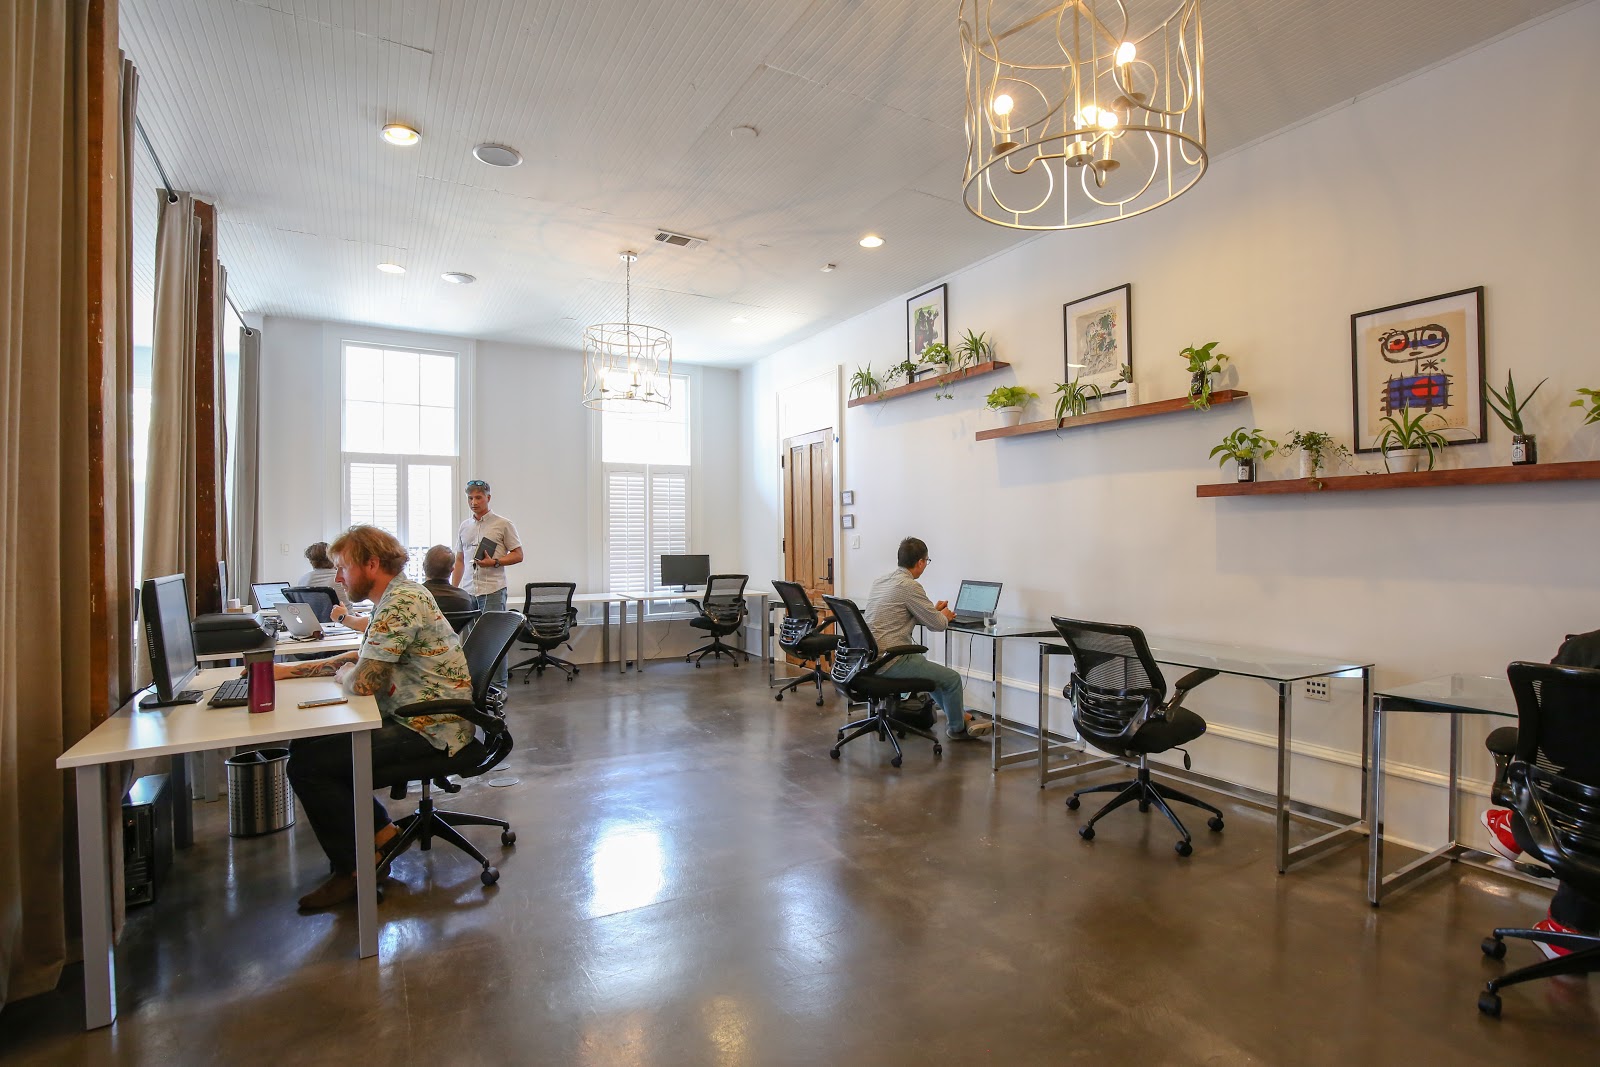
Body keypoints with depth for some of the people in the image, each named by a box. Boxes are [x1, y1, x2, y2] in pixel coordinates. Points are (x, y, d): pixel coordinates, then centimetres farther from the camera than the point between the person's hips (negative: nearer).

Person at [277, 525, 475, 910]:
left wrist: (342, 673, 0)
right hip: (412, 720, 11)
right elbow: (363, 658, 21)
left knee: (307, 763, -12)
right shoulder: (395, 597, 14)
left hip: (429, 731, -11)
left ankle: (357, 868, 5)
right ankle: (380, 832, 23)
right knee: (310, 742, 18)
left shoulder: (401, 601, -21)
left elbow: (363, 681, -24)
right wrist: (287, 670, 15)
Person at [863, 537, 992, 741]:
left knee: (933, 669, 30)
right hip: (890, 660, -10)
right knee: (952, 679, 6)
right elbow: (937, 624, -9)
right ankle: (957, 727, 30)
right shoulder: (910, 586, -16)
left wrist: (934, 610, 27)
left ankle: (962, 716, 38)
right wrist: (944, 616, 14)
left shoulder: (880, 581, 11)